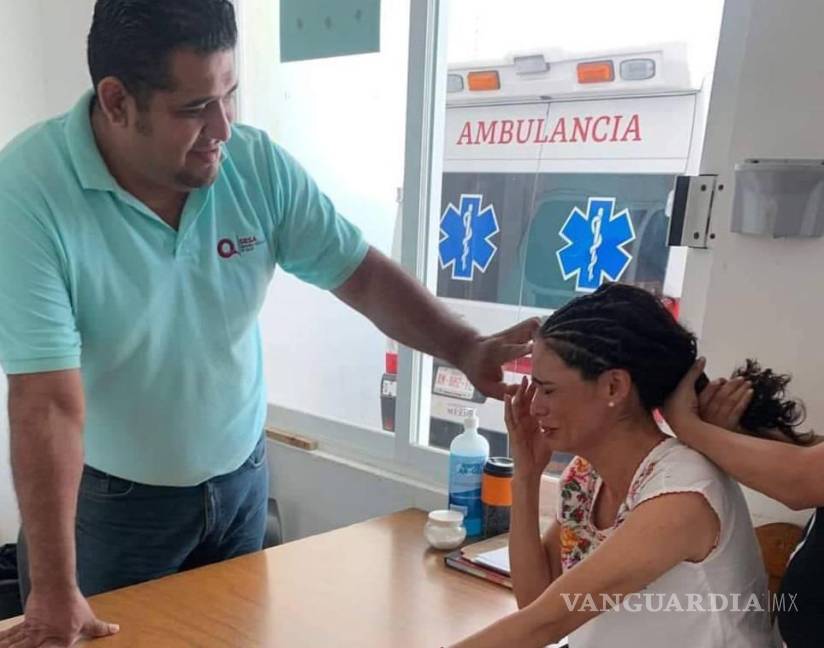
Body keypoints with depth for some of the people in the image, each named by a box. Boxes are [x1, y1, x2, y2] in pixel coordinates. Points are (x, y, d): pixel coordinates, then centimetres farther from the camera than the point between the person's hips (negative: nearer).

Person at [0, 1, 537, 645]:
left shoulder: (259, 166, -13)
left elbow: (362, 274, -8)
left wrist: (467, 348, -24)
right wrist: (53, 591, -25)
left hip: (240, 476, 4)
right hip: (113, 498, -3)